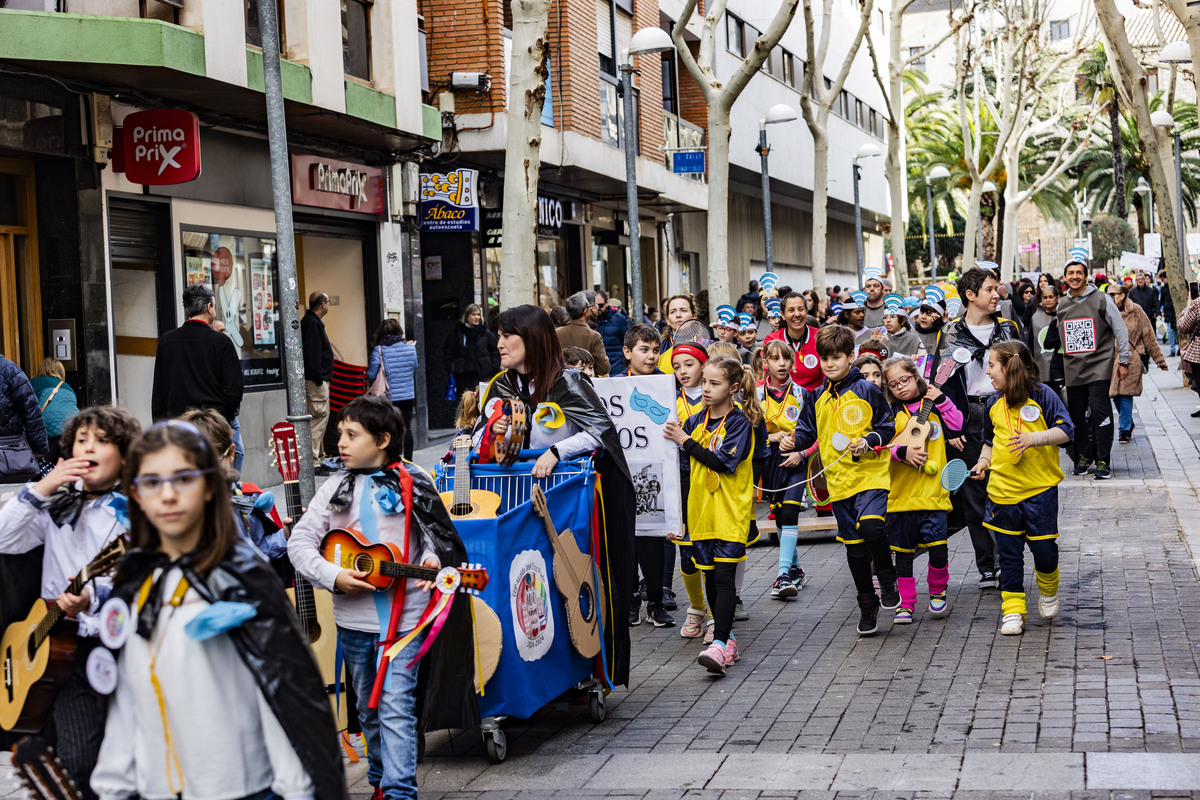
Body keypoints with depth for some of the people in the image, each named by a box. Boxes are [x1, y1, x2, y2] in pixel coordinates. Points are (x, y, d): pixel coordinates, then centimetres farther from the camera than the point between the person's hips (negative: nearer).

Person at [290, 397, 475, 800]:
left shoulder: (412, 487, -1)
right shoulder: (335, 490, 4)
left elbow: (436, 533, 9)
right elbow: (300, 541, 1)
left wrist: (432, 558, -12)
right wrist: (333, 576, -13)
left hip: (403, 618, -4)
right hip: (353, 618, 4)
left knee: (395, 707, -10)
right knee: (368, 709, 15)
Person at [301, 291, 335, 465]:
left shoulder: (313, 322, 19)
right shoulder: (312, 323, -14)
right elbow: (312, 353, -21)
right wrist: (318, 378, -23)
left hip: (319, 379, 11)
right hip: (316, 379, -11)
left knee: (321, 418, 14)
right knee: (319, 417, -11)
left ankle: (318, 458, 19)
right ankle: (313, 462, -11)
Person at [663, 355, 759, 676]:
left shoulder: (740, 422, -8)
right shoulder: (695, 422, 9)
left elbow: (724, 462, -19)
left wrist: (685, 441, -18)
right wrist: (672, 437, 0)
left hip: (731, 511, -6)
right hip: (701, 509, 6)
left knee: (724, 576, -13)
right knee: (711, 577, 11)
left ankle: (719, 645, -19)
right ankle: (728, 639, 23)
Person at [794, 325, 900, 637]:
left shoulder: (866, 390, -3)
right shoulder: (818, 397, 10)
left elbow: (888, 427, 0)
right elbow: (808, 432, 15)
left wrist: (868, 442, -17)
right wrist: (793, 439, -5)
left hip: (870, 473, -5)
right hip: (839, 479, 5)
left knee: (871, 526, -27)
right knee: (854, 546, 9)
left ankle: (887, 578, -2)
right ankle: (868, 605, 21)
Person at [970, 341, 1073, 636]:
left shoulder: (1041, 395, -7)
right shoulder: (993, 403, 8)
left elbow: (1065, 431, -9)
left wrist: (1034, 438, -22)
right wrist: (983, 462, 5)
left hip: (1040, 488, -4)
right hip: (1003, 489, 4)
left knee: (1043, 546, 0)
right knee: (1009, 553, 5)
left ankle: (1048, 590, 30)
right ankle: (1012, 609, 11)